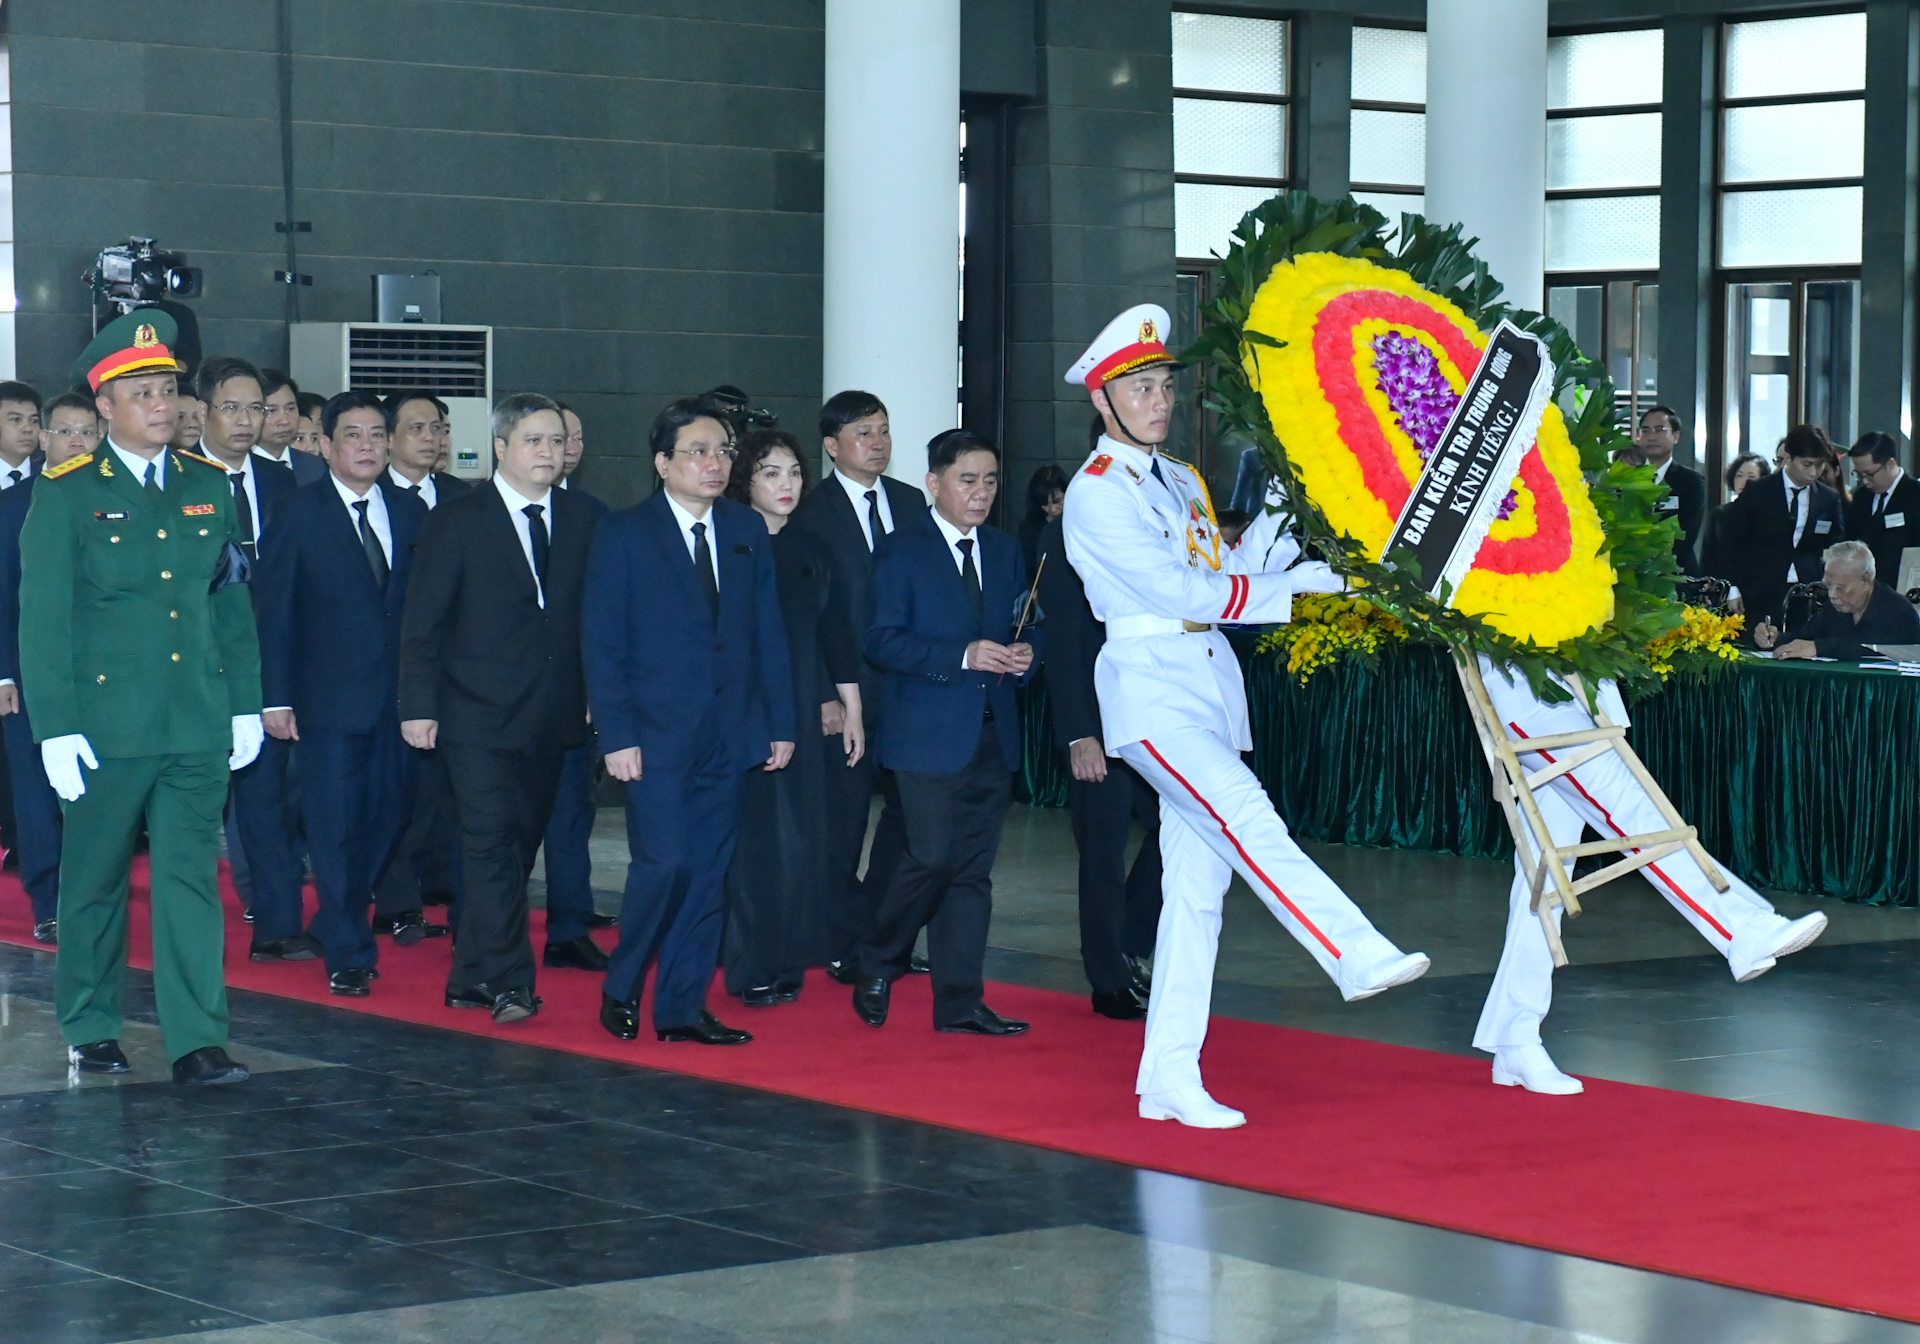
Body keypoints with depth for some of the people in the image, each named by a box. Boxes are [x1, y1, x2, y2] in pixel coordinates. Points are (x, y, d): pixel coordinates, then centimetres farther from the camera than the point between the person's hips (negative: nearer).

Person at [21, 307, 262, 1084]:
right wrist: (56, 728, -10)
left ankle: (196, 1042, -4)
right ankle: (90, 1032, 23)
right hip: (106, 721, -2)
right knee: (94, 882, 9)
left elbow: (233, 604, 13)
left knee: (191, 878, -3)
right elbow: (43, 619, -5)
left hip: (198, 726, 3)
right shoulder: (66, 495, -3)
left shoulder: (208, 488, 9)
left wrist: (246, 705, 10)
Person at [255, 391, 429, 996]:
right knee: (334, 826, -2)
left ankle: (334, 926, 29)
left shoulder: (410, 512, 8)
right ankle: (348, 954, 7)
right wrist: (276, 698, -8)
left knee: (387, 817, 8)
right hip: (329, 698, -4)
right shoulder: (298, 515, -3)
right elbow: (272, 611, -3)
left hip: (398, 696, 4)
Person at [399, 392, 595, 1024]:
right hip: (479, 715, -5)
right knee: (493, 844, -11)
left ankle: (471, 978, 17)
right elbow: (422, 622, -3)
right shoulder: (457, 521, -3)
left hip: (551, 716, 5)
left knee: (517, 847, 8)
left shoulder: (579, 521, 10)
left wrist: (591, 696, 5)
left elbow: (588, 616, 12)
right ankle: (507, 983, -11)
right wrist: (418, 705, -9)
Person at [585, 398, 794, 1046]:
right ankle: (620, 990, 8)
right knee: (665, 863, -11)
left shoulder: (747, 530, 11)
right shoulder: (624, 534, -2)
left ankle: (682, 1006, 13)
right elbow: (603, 644, -5)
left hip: (728, 736, 5)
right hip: (656, 735, -4)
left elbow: (768, 633, 12)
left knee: (710, 872, 5)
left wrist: (781, 723, 7)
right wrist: (616, 736, -12)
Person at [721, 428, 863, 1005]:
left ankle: (788, 961, 12)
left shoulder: (811, 551, 11)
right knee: (750, 834, -4)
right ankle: (748, 967, 2)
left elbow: (835, 633, 14)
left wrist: (852, 711, 13)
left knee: (799, 836, 3)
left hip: (803, 714, 5)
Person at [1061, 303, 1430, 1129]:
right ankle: (1357, 957, -40)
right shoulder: (1096, 493, -7)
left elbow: (1226, 576, 13)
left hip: (1210, 681, 8)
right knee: (1247, 820, -29)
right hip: (1149, 684, -8)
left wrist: (1278, 522, 0)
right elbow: (1176, 590, -15)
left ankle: (1169, 1077, 6)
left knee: (1197, 887, 4)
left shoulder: (1180, 483, 19)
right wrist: (1293, 589, -14)